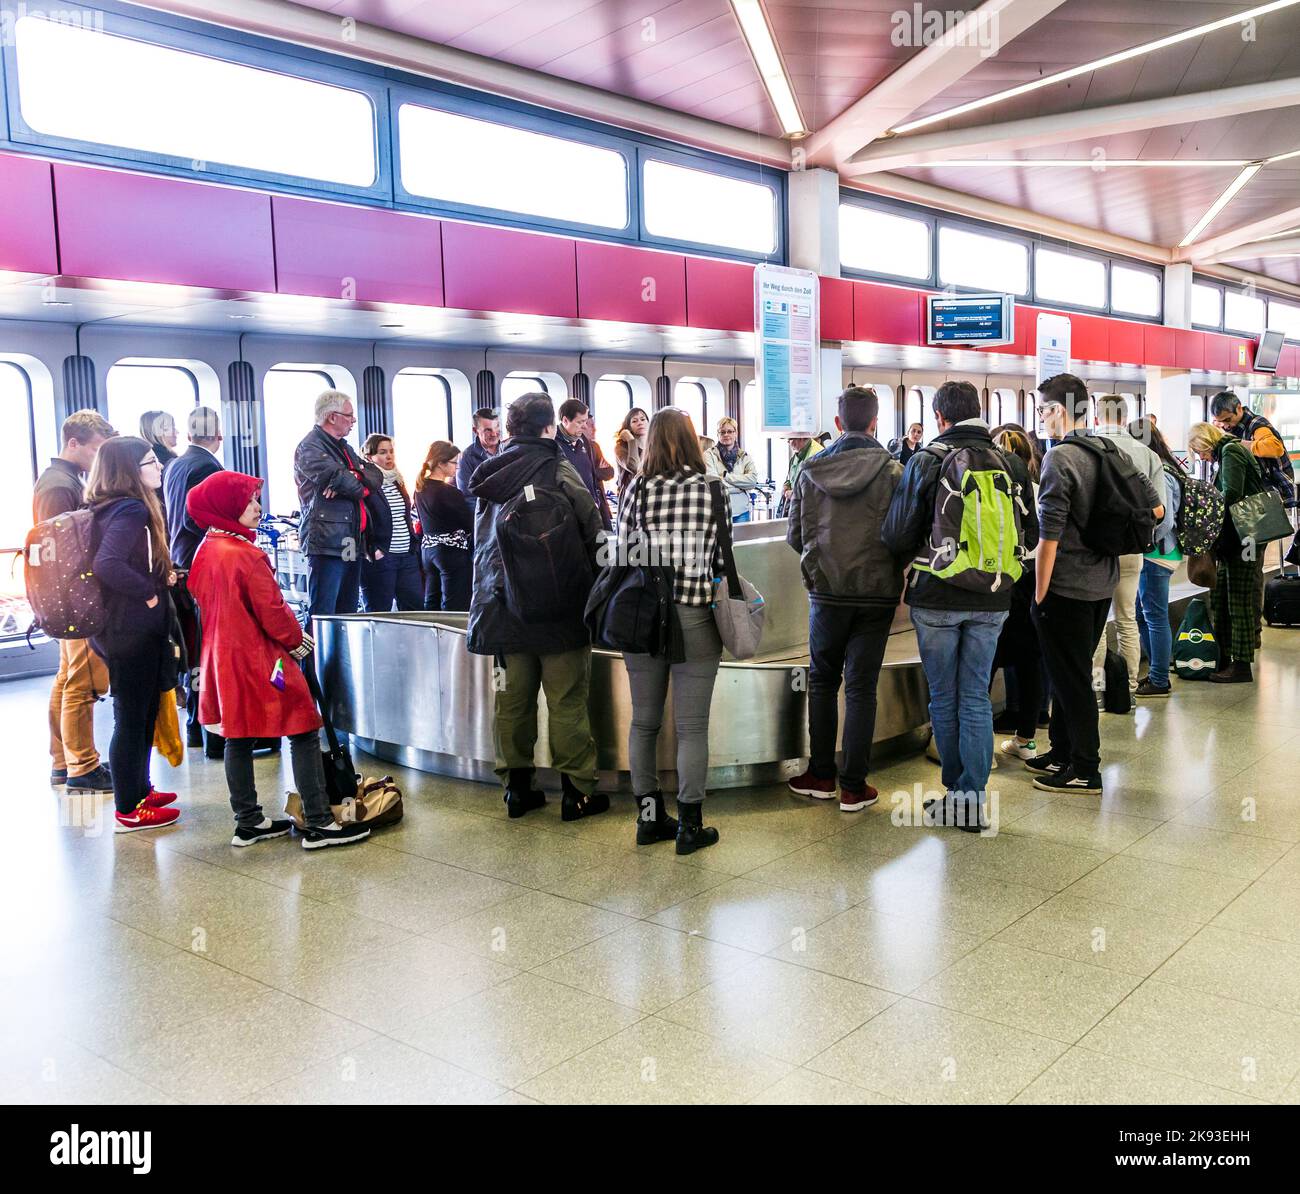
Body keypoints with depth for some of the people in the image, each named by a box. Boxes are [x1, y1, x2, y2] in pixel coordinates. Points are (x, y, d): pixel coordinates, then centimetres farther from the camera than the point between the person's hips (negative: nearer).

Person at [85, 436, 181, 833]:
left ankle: (139, 791, 33)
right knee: (132, 718, 0)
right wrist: (149, 593, -21)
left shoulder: (115, 508, 11)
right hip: (134, 631, -10)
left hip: (126, 628, 10)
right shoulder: (131, 511, -19)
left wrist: (161, 575, 6)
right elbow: (107, 565, -33)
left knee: (141, 715, 20)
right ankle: (130, 810, 9)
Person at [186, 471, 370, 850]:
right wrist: (297, 640, 1)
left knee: (238, 737, 14)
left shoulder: (205, 552, 7)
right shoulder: (247, 555, -19)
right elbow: (272, 611, -18)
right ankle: (319, 824, -2)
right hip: (259, 661, -9)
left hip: (222, 659, 9)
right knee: (304, 733, -2)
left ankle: (248, 822, 22)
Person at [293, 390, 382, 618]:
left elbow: (376, 477, 11)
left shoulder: (344, 447, 22)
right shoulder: (310, 448, -6)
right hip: (326, 542, -9)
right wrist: (360, 486, -2)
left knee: (348, 613, 12)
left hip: (352, 543, 9)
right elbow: (337, 477, -23)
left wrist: (350, 480, -10)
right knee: (323, 616, -9)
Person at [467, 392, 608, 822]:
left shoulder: (490, 476, 7)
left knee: (513, 698, 10)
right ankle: (577, 790, 8)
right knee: (567, 699, 1)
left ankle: (517, 785, 18)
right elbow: (592, 534, -8)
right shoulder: (559, 471, -9)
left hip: (504, 605, 5)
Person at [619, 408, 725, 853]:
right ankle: (689, 825, 10)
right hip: (695, 617, -2)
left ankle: (649, 816, 21)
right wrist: (723, 611, 10)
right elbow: (721, 557, -4)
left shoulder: (637, 490, -2)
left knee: (644, 722, 13)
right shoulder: (711, 489, -6)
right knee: (691, 728, 4)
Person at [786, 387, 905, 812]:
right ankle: (853, 787, 7)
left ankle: (821, 775, 20)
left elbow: (794, 536, 5)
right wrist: (893, 574, 11)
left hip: (825, 590, 2)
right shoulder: (892, 471, -7)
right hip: (877, 592, -2)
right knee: (861, 687, 4)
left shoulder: (812, 470, 1)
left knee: (822, 681, 16)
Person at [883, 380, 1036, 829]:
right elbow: (1029, 535, 8)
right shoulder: (1010, 464, 2)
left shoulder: (926, 461, -9)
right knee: (976, 697, 9)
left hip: (936, 598, -3)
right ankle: (973, 800, 9)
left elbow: (897, 536, -11)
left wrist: (913, 554, 11)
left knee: (943, 697, 10)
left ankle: (955, 794, 20)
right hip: (991, 600, 3)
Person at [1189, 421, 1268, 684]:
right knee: (1222, 596, 12)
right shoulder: (1229, 451, 19)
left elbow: (1231, 495, -19)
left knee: (1240, 600, -5)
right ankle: (1223, 659, 19)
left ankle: (1242, 666, 0)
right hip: (1234, 538, 10)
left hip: (1242, 536, -10)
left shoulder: (1230, 451, -9)